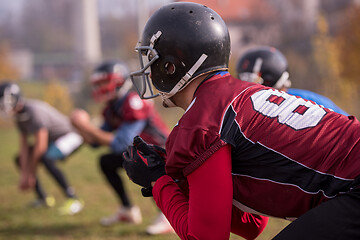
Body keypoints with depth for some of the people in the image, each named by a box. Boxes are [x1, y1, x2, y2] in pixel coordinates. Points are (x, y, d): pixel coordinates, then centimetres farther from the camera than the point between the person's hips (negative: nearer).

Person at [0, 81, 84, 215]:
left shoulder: (34, 111, -31)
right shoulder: (19, 115, -2)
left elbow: (40, 146, -30)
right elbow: (24, 145, -2)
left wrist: (31, 173, -22)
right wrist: (24, 174, -9)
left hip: (70, 137, -10)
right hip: (52, 140, 10)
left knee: (45, 159, -35)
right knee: (20, 159, 8)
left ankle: (73, 200, -28)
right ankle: (44, 199, 15)